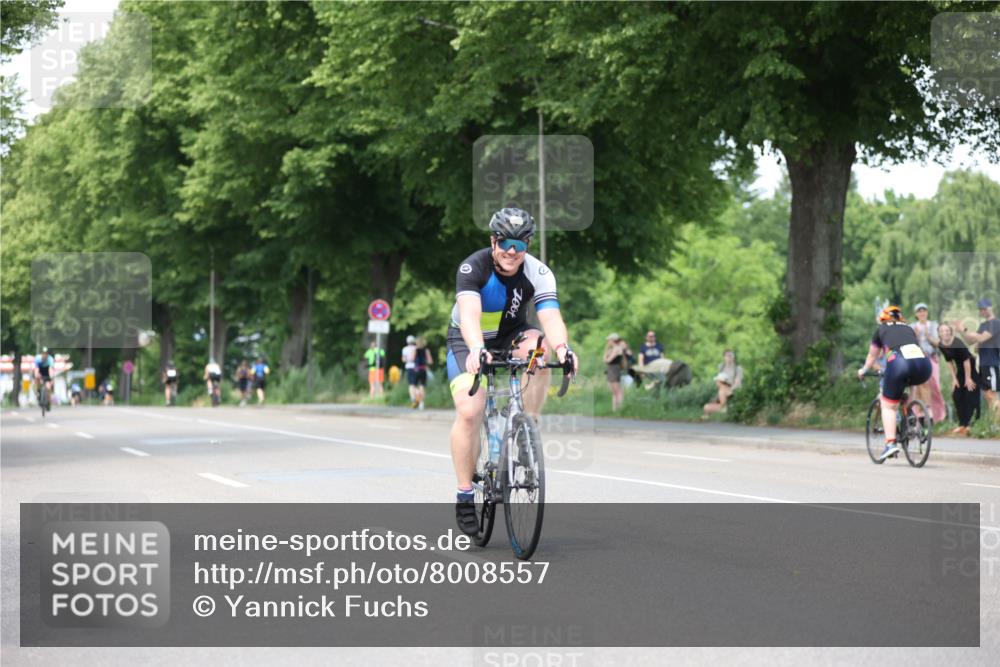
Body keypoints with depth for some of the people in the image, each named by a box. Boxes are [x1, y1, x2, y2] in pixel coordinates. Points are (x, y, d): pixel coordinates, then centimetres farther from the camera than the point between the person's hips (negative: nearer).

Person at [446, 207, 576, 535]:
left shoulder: (538, 274, -19)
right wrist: (477, 349, -61)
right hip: (469, 341, -2)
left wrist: (561, 346, -55)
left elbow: (551, 316, -33)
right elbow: (469, 314, -41)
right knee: (469, 412, -22)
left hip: (511, 336, 2)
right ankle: (464, 496, -9)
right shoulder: (473, 268, -25)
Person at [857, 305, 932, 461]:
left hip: (898, 362, -3)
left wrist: (863, 370, 60)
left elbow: (872, 356, 41)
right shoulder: (909, 329, 35)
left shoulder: (881, 330, 28)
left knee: (888, 405, 10)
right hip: (923, 363, 3)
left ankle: (890, 443, -6)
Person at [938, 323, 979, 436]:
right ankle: (963, 425, 14)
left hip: (972, 368, -7)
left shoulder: (957, 343, -27)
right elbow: (949, 362, 5)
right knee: (956, 395, 5)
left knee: (971, 396, -7)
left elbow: (966, 360, -22)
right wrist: (954, 378, 3)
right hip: (960, 369, 7)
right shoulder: (942, 346, -6)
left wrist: (968, 378, -18)